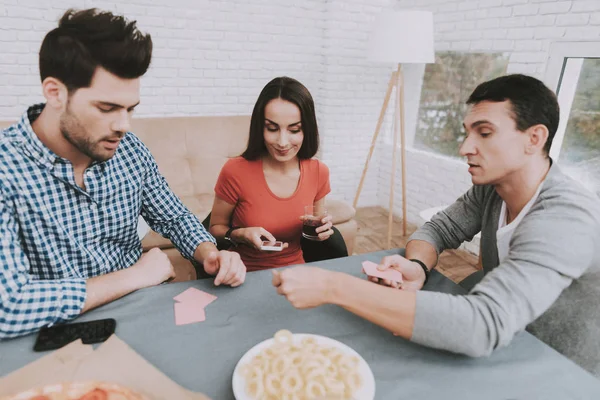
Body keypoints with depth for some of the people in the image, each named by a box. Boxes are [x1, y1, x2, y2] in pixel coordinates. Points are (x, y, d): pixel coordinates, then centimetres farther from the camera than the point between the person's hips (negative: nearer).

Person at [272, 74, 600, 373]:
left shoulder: (564, 219, -30)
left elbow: (482, 326, -41)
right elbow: (438, 229, 0)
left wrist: (333, 287, -42)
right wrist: (416, 267, -24)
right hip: (502, 355, 5)